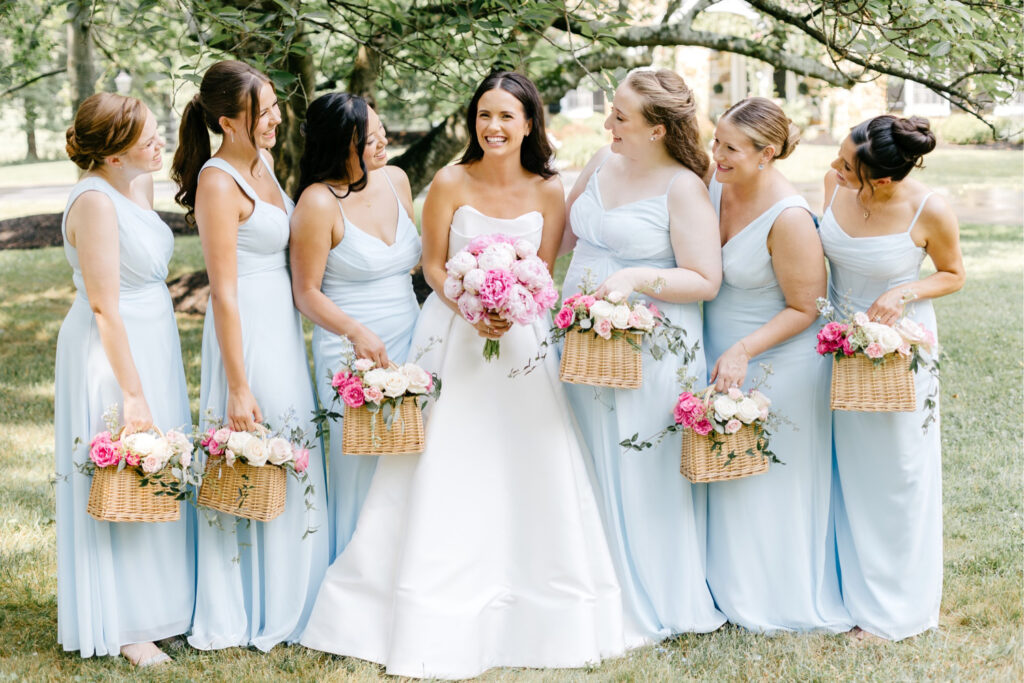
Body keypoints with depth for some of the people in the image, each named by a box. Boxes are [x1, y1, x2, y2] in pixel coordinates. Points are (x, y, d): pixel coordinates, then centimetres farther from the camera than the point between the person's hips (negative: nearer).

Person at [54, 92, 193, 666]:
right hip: (112, 354, -9)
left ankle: (159, 604, 29)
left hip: (154, 341, 9)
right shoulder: (95, 201, -22)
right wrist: (133, 393, -21)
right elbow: (104, 308, -22)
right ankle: (124, 627, 11)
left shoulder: (140, 185, 5)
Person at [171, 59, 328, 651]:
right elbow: (224, 292, -19)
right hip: (248, 331, -9)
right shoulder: (219, 183, -17)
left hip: (284, 324, 9)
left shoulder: (262, 163, 9)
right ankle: (256, 613, 13)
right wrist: (237, 386, -20)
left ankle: (288, 599, 28)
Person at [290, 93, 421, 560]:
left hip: (409, 343, 6)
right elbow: (306, 293, -11)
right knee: (362, 467, 1)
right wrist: (356, 332, -25)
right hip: (352, 353, -6)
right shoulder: (319, 202, -13)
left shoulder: (395, 179, 6)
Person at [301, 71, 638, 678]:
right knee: (445, 474, -1)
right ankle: (441, 630, 9)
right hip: (453, 332, -2)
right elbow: (433, 264, -2)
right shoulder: (450, 184, -6)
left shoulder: (548, 192, -1)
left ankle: (527, 616, 17)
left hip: (522, 336, 2)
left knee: (528, 474, 3)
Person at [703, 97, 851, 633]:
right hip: (722, 358, 7)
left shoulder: (789, 219, -25)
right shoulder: (715, 187, -4)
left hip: (776, 367, -7)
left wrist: (743, 351, -26)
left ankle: (781, 603, 29)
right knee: (725, 483, 16)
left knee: (771, 484, 9)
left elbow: (804, 308, -18)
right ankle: (732, 590, 34)